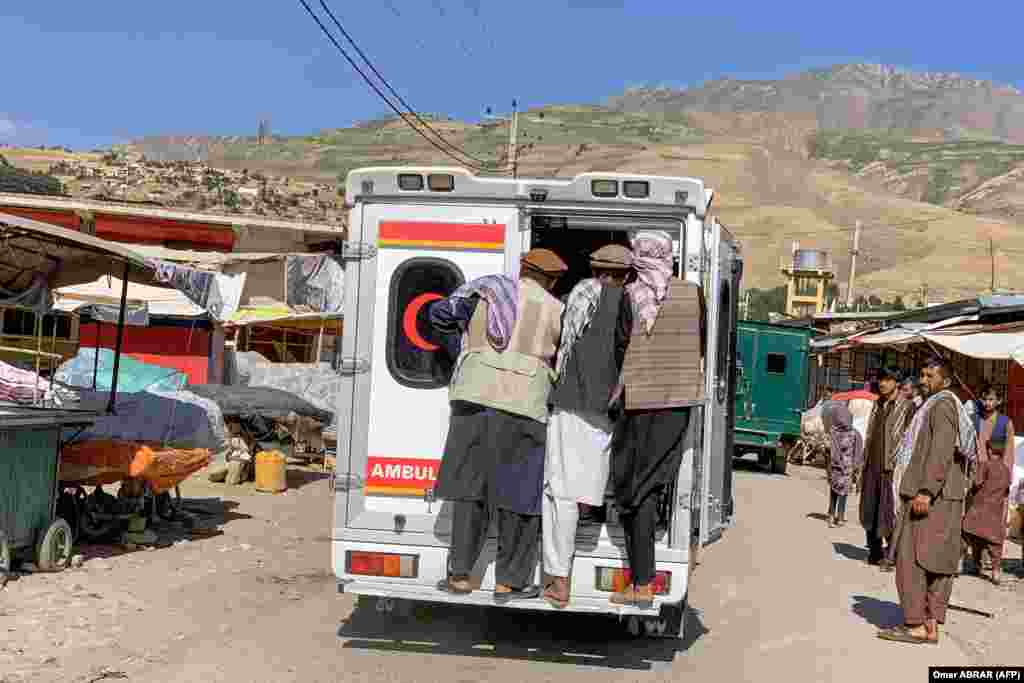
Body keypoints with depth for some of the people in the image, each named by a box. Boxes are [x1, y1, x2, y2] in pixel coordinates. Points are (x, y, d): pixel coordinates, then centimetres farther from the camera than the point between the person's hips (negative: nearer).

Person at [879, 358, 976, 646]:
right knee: (938, 563, 8)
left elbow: (942, 452, -21)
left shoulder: (942, 405, -10)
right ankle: (932, 626, 10)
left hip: (930, 497, -10)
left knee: (910, 558, -9)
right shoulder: (945, 406, 21)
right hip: (946, 497, 10)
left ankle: (915, 625, -8)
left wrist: (926, 491, -26)